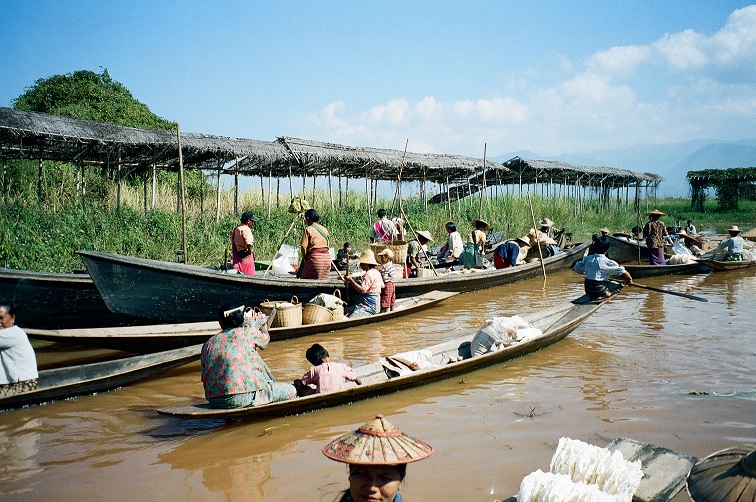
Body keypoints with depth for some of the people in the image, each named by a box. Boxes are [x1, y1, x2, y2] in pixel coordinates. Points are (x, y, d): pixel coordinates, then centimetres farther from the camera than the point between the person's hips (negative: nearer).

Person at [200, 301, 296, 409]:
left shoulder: (208, 344, 12)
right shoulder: (249, 333, 4)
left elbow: (205, 378, 16)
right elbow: (265, 339, 28)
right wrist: (264, 329, 51)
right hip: (245, 399, -5)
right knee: (291, 390, 11)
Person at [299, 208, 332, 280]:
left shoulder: (308, 229, -4)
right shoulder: (324, 229, 14)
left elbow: (304, 247, -9)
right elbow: (328, 245, 14)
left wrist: (304, 258, 3)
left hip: (315, 257, -6)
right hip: (327, 257, 6)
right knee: (322, 280, 10)